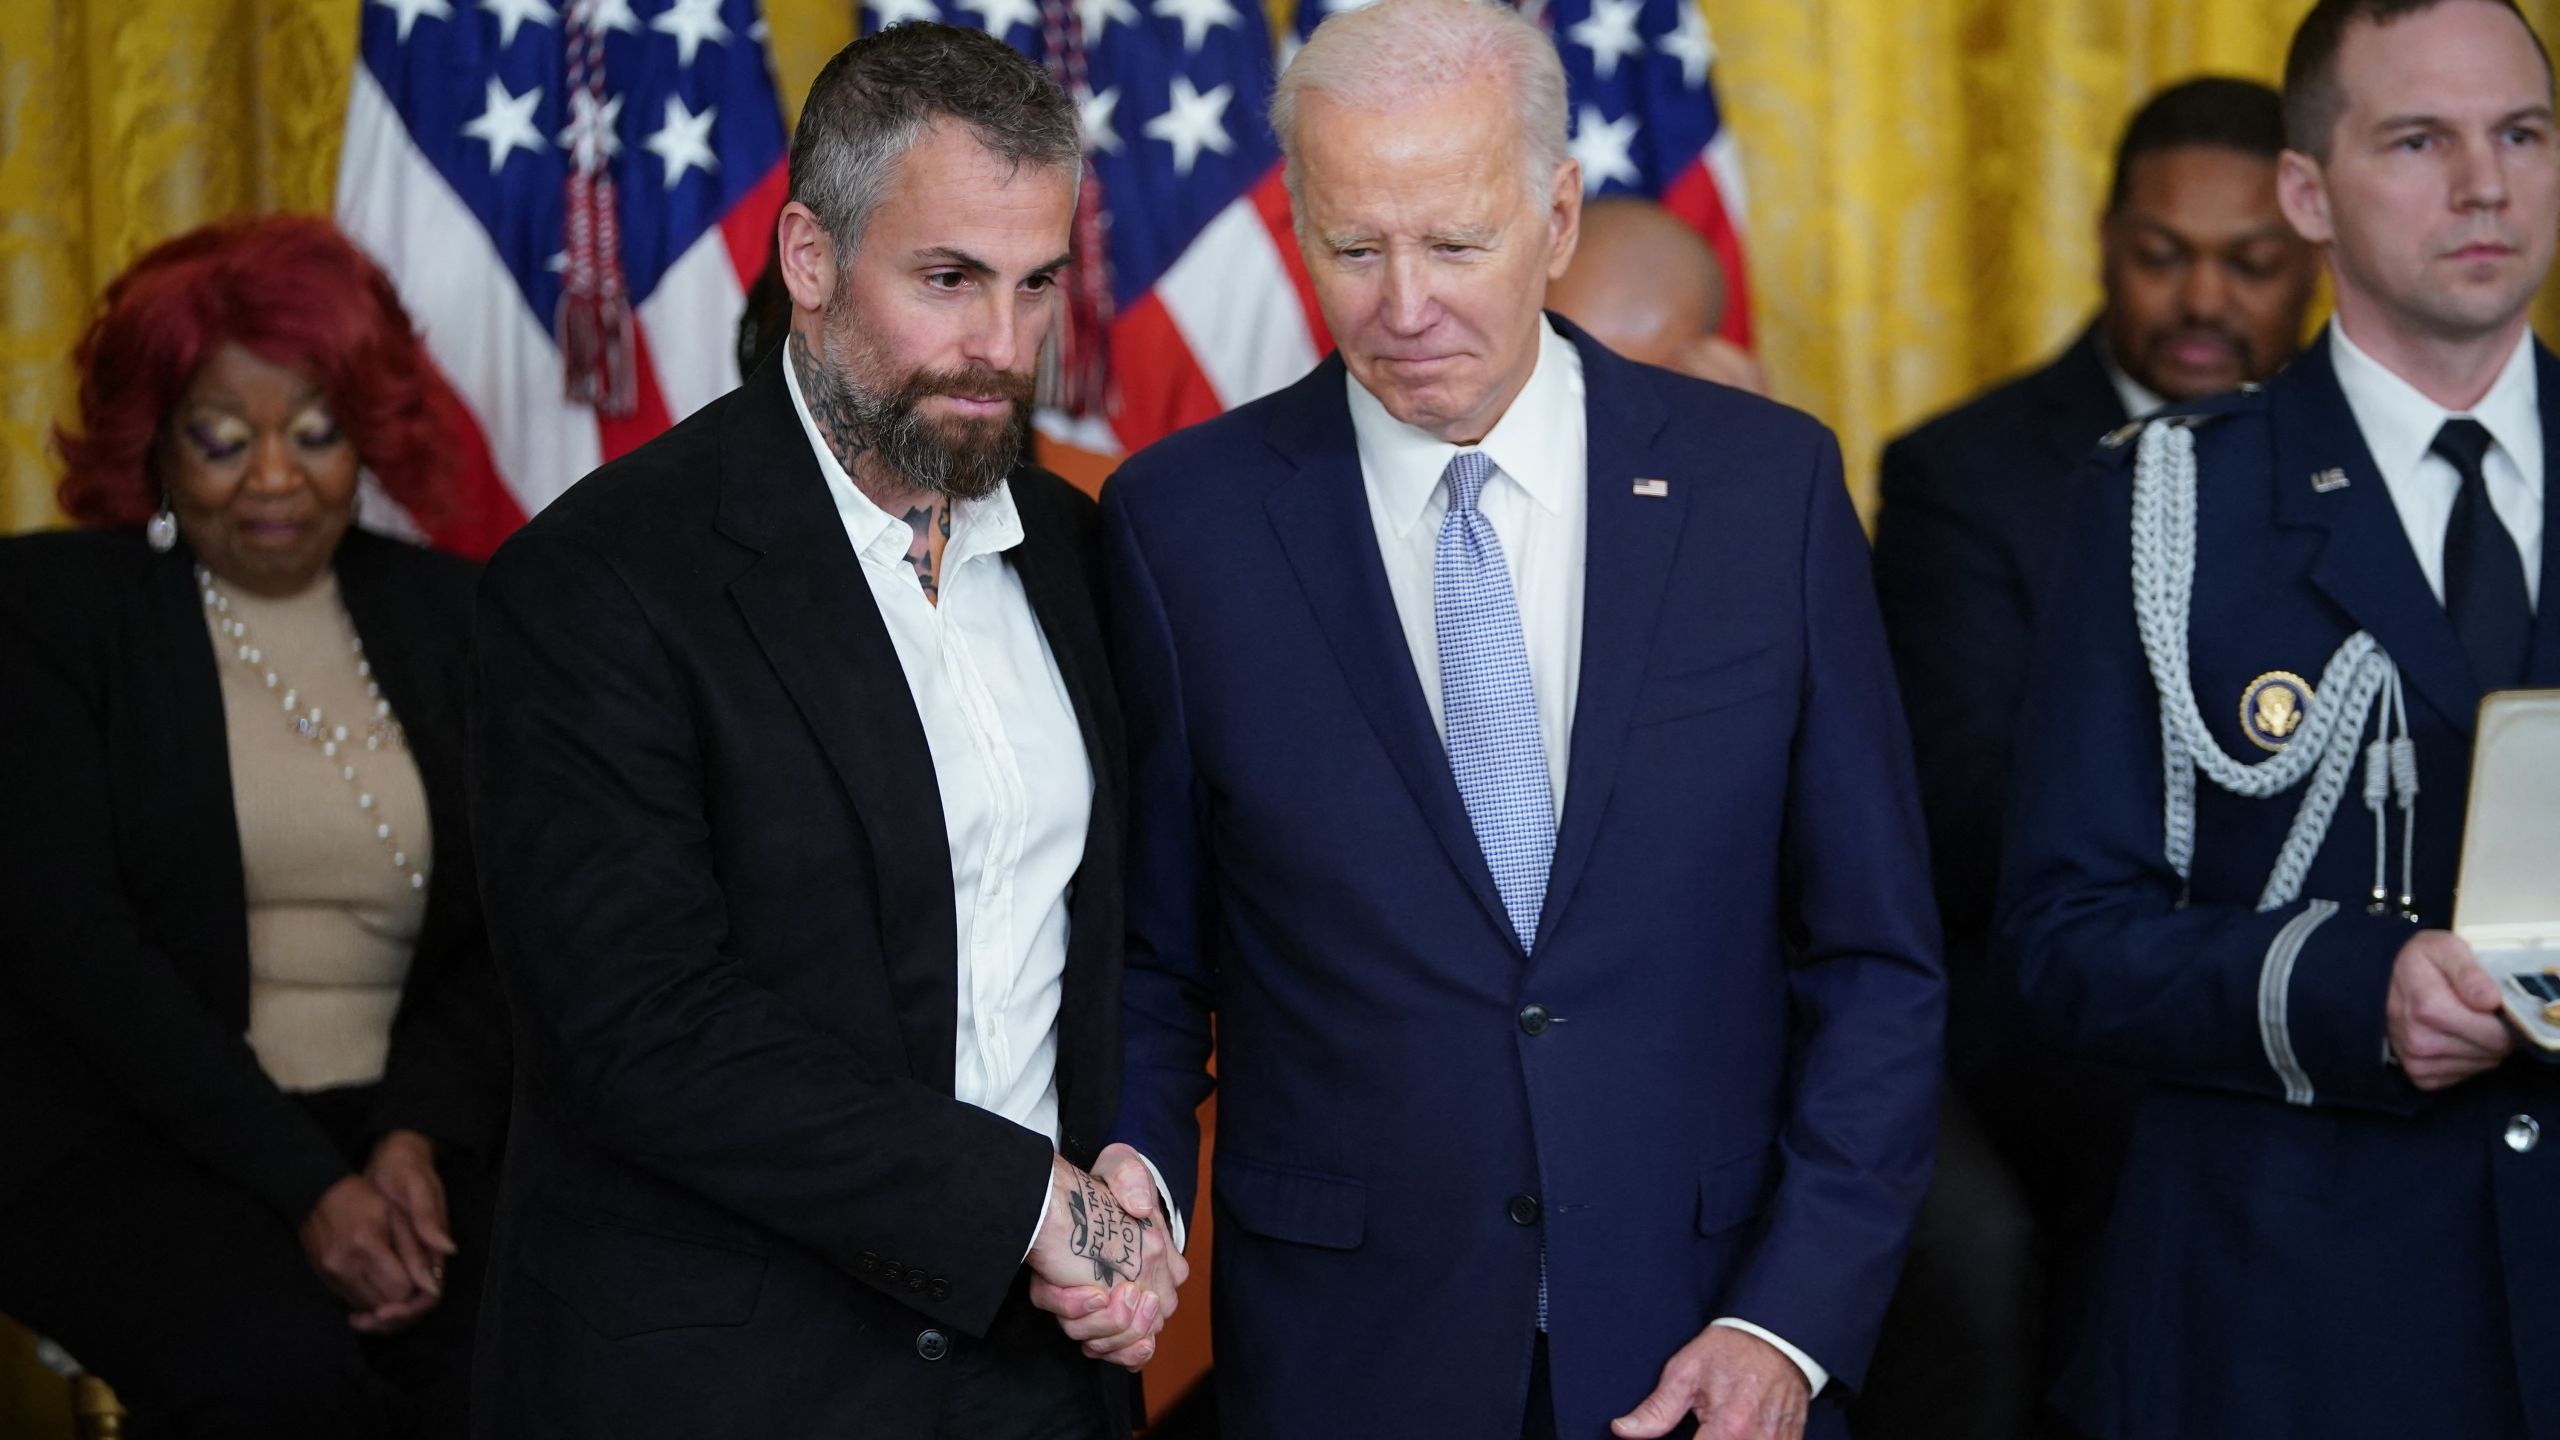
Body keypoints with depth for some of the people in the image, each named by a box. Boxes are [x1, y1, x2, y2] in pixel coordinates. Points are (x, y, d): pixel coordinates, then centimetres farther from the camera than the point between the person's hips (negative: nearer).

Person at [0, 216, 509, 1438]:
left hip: (401, 1132, 3)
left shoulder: (446, 615, 14)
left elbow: (503, 934, 9)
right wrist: (303, 1183, -16)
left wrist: (421, 1135, -12)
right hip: (124, 1142, -3)